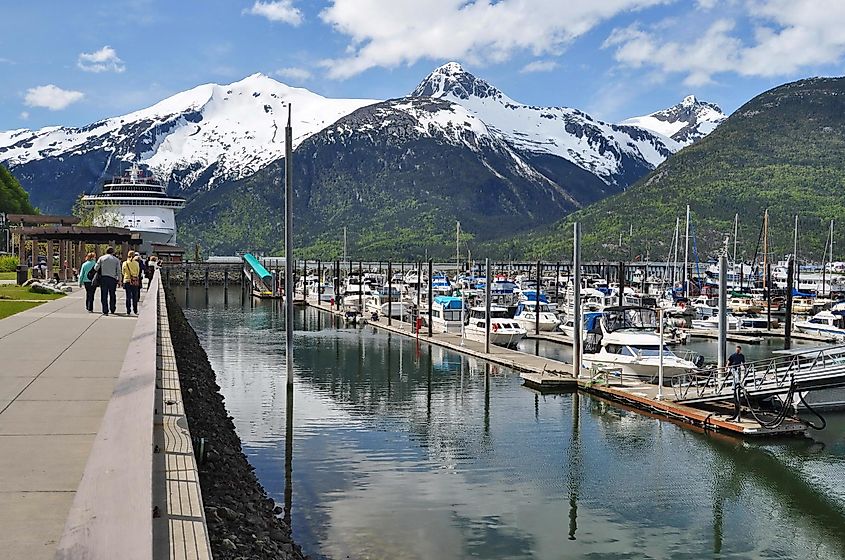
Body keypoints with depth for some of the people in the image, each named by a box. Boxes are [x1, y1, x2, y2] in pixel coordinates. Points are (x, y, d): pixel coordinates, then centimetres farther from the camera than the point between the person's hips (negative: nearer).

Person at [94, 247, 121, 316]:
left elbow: (96, 268, 1)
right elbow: (118, 271, 2)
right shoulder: (116, 260, 7)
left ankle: (105, 311, -3)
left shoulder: (101, 258, 6)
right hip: (112, 278, 0)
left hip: (103, 277, 0)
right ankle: (112, 310, 14)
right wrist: (119, 279, 7)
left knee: (104, 295, 2)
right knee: (112, 295, 13)